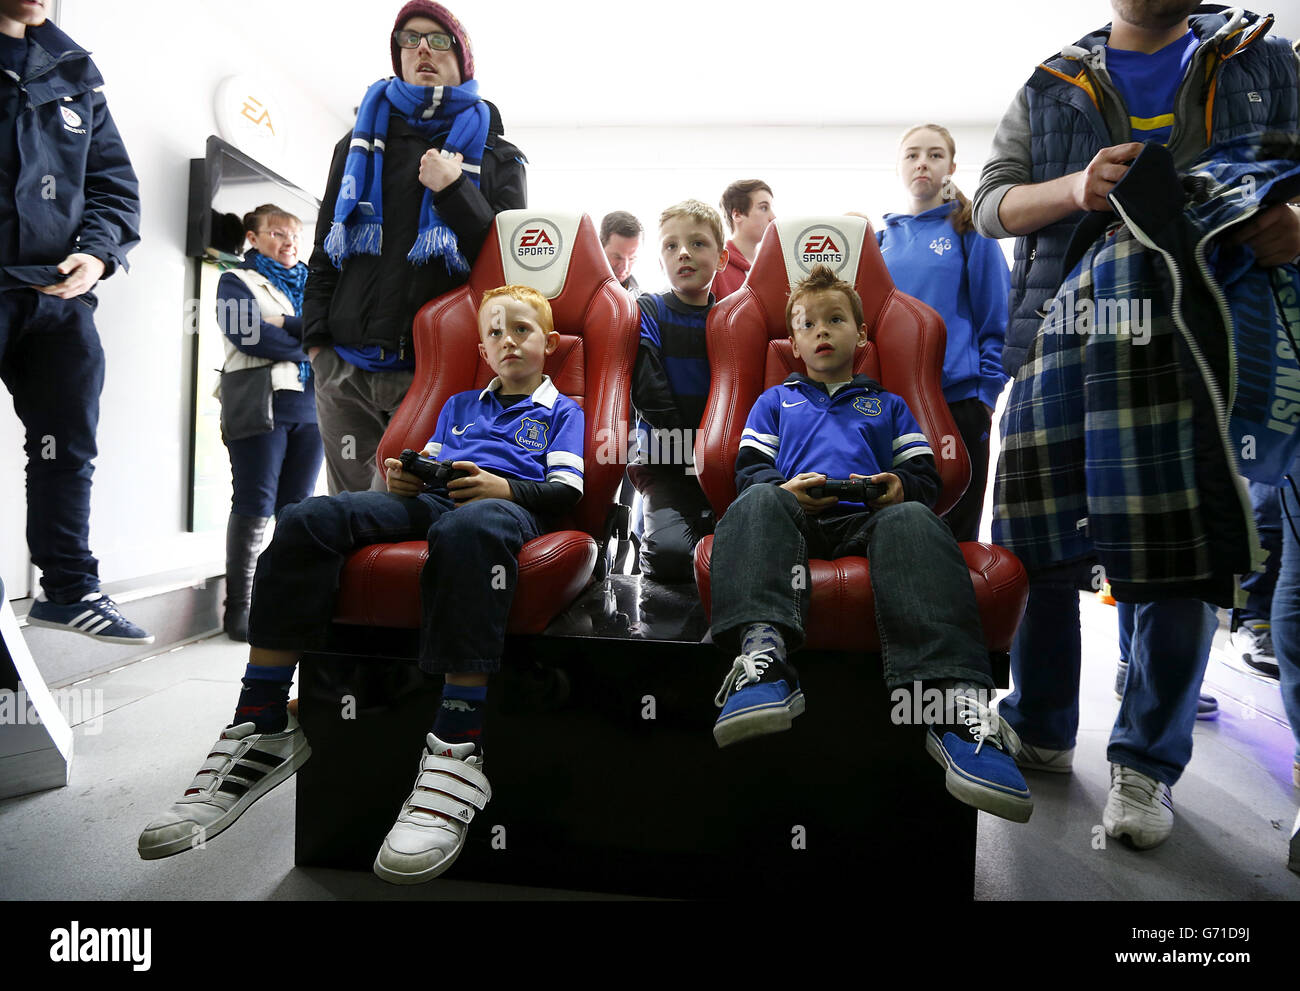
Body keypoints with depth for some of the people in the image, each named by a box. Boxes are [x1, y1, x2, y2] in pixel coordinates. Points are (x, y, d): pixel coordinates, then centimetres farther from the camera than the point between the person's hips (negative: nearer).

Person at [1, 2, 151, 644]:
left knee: (70, 445, 5)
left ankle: (69, 589, 14)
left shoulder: (73, 72, 16)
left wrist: (98, 252, -4)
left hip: (60, 290, 4)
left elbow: (113, 180, 14)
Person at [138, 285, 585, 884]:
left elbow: (568, 490, 7)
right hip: (427, 498, 5)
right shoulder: (458, 405, 38)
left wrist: (505, 487, -11)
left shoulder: (562, 411, 23)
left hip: (508, 502, -5)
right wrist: (403, 476, 6)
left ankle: (457, 753, -48)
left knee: (467, 529, -44)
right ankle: (262, 729, -22)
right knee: (305, 520, -23)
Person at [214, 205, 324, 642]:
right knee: (255, 506, -7)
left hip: (310, 402, 4)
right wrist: (305, 346, -3)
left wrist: (285, 324, -9)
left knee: (298, 508, 3)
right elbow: (247, 335, -7)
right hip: (258, 403, -4)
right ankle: (239, 606, 0)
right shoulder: (237, 281, 11)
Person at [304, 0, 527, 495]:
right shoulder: (361, 140, 21)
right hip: (344, 369, 4)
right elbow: (325, 246, 19)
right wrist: (317, 335, 8)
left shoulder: (496, 157, 11)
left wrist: (454, 190, -9)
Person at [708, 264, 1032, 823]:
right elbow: (749, 468, 19)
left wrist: (900, 486, -2)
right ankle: (763, 657, -59)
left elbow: (926, 475, 24)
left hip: (870, 517, 1)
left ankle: (956, 698, -54)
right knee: (757, 502, -36)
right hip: (797, 513, 0)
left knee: (913, 520, -36)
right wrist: (783, 486, -5)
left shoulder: (889, 405, 37)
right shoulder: (775, 400, 35)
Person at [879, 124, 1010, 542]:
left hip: (958, 402, -3)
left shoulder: (970, 230, 4)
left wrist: (986, 394, -6)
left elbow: (997, 319, 2)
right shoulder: (884, 238, 13)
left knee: (954, 536, 3)